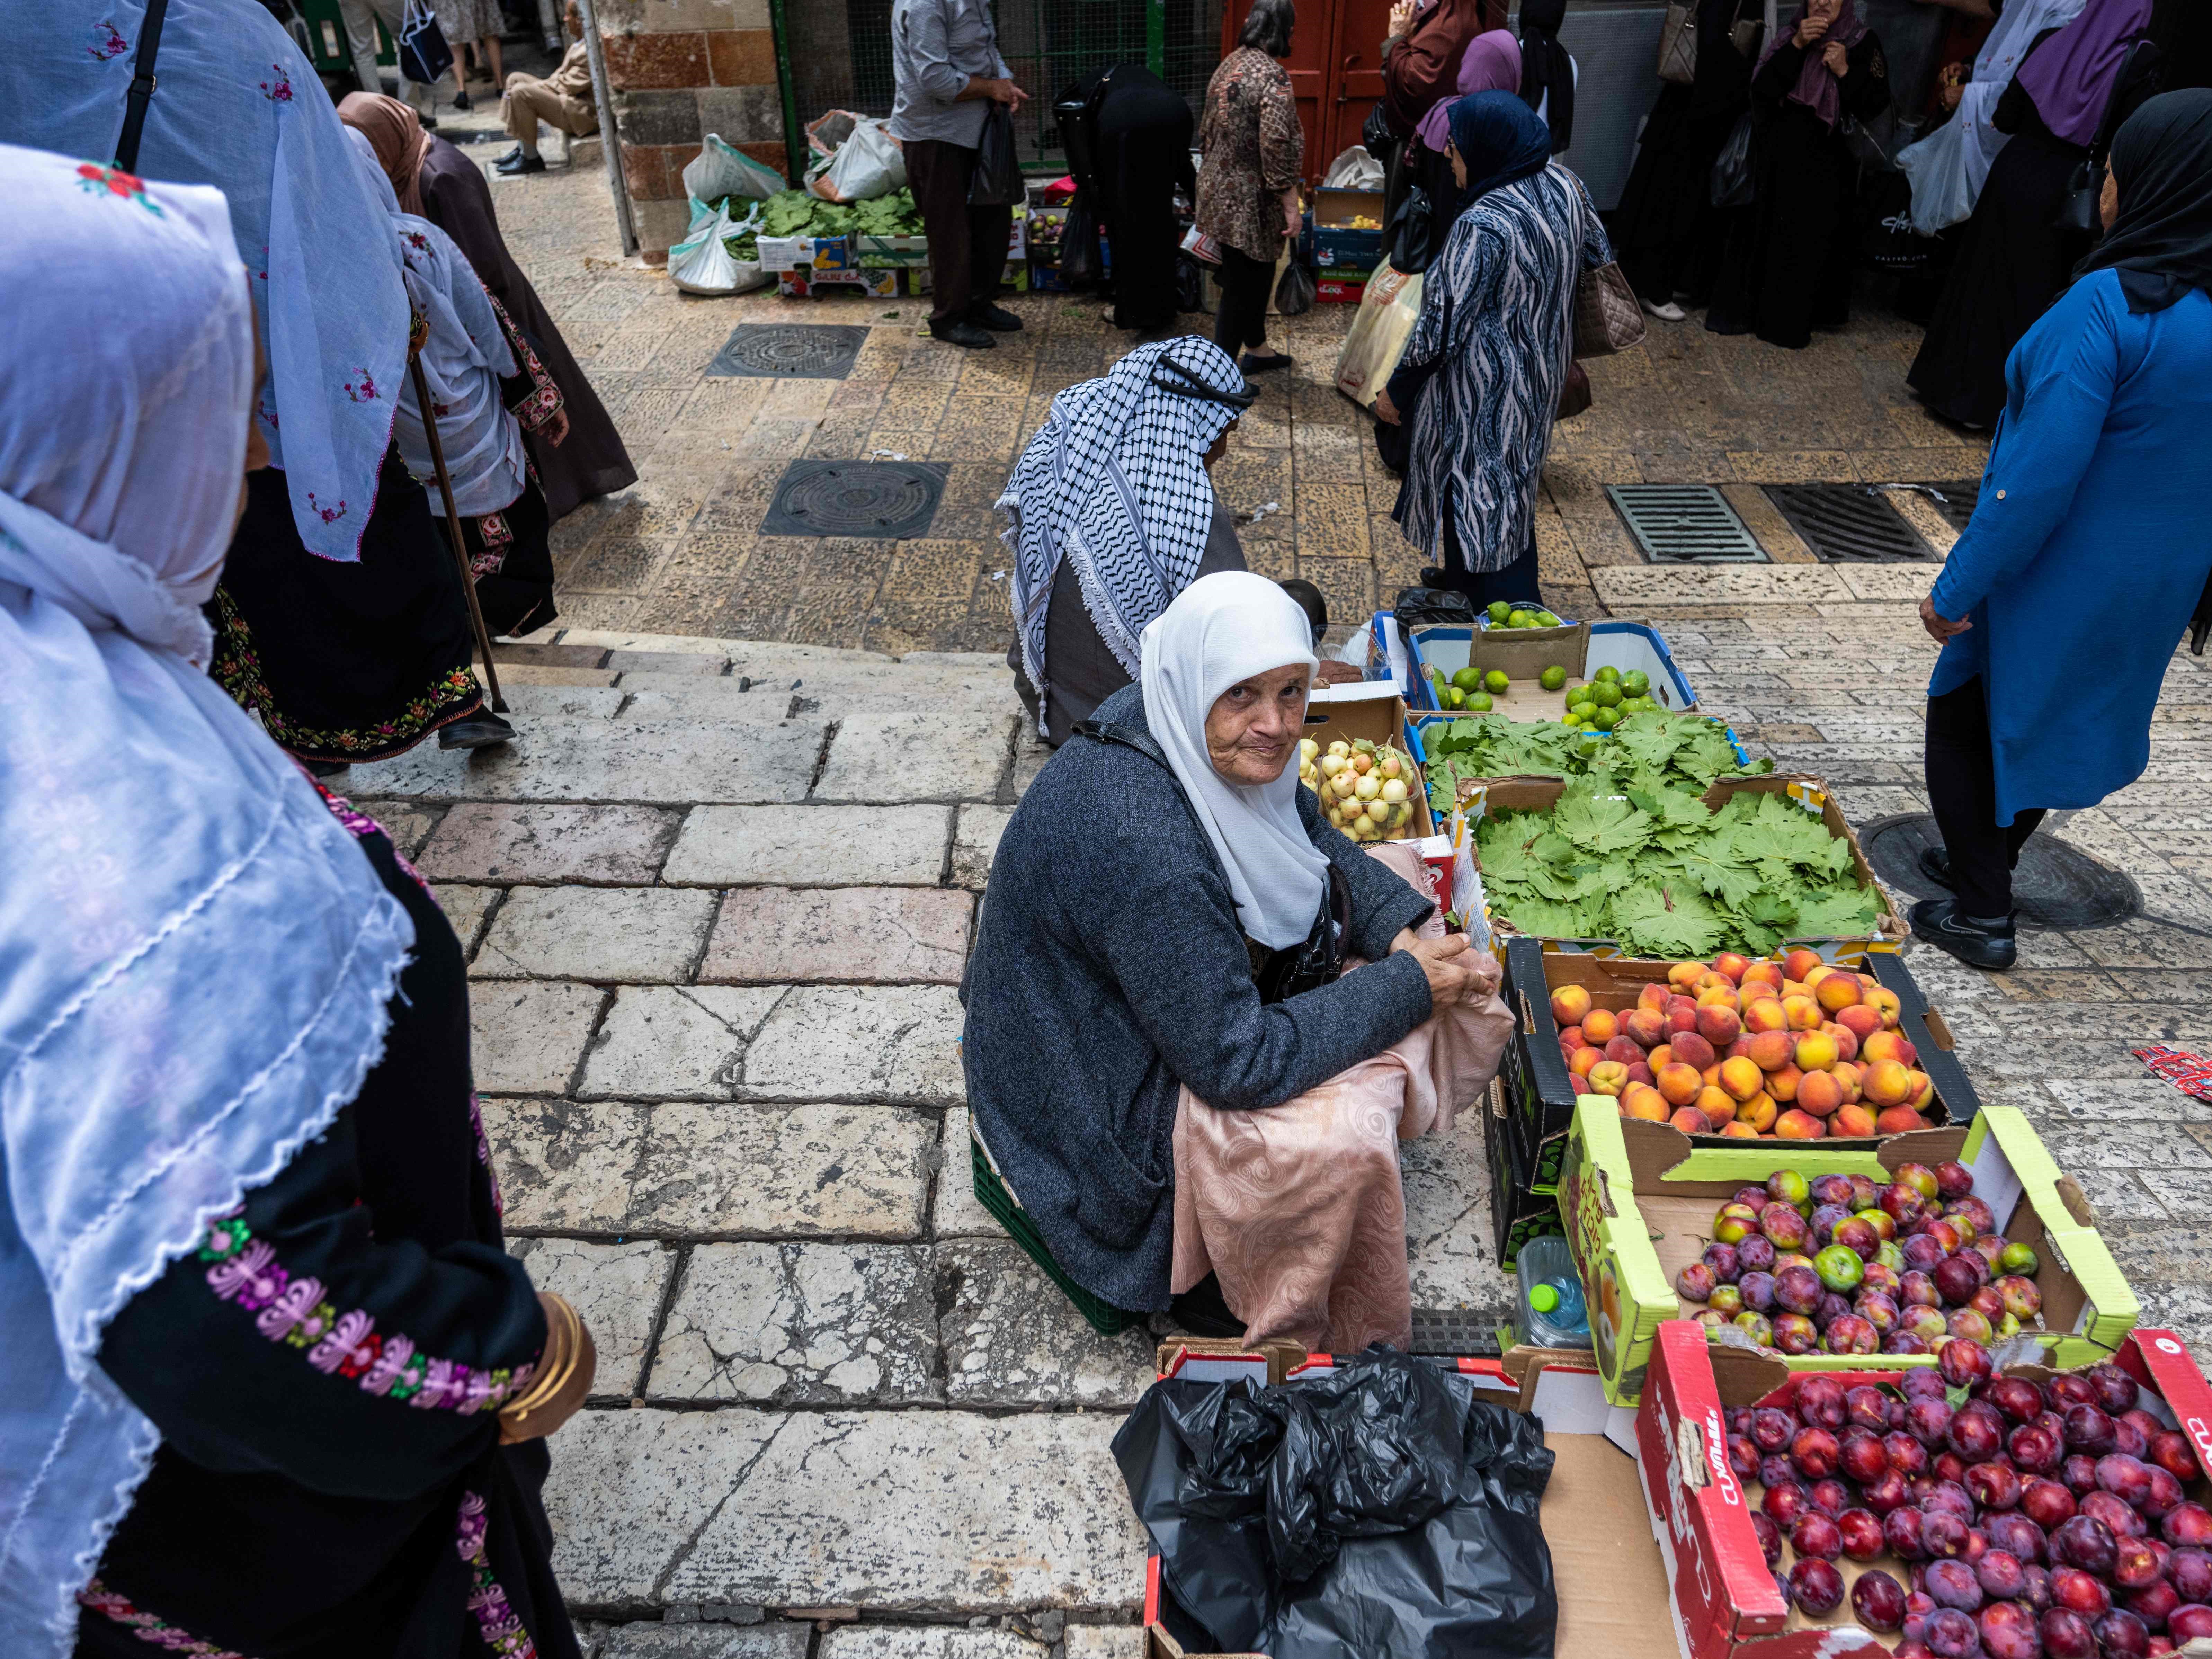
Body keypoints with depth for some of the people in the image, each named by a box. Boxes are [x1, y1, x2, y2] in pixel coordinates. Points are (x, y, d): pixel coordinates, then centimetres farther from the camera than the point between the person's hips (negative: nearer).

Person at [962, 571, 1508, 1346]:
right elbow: (1237, 1064, -31)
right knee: (1343, 1138, -27)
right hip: (1100, 1104, -9)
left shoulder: (1215, 747, -12)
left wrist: (1399, 934, -10)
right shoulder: (1144, 847, -38)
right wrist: (1407, 989, -23)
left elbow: (1311, 836, 7)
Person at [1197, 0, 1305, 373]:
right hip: (1250, 202, -9)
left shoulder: (1230, 64, 8)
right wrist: (1291, 207, -19)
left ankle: (1257, 350, 35)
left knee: (1256, 276, 21)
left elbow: (1207, 131, 16)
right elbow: (1277, 148, -24)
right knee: (1243, 286, 2)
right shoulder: (1272, 76, -20)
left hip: (1221, 191, 9)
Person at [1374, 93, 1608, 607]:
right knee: (1507, 484, 25)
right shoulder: (1563, 185, -5)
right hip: (1539, 374, 10)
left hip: (1486, 391, -9)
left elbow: (1443, 329, -25)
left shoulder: (1483, 227, -30)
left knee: (1478, 496, 3)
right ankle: (1462, 575, 46)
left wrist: (1396, 392, -12)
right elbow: (1597, 255, 11)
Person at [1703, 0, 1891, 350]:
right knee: (1765, 235, 4)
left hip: (1825, 167, -2)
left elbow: (1876, 104, -3)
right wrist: (1797, 46, -17)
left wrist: (1845, 71, -15)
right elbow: (1762, 90, -8)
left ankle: (1791, 322, 9)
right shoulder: (1787, 37, 6)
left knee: (1811, 242, -2)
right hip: (1778, 158, 2)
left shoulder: (1864, 42, 1)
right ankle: (1749, 311, 18)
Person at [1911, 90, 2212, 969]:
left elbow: (2037, 479, -27)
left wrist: (1958, 588, -17)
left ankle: (1981, 914, 17)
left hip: (2056, 580, -7)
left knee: (1967, 723, 11)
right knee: (2058, 719, 25)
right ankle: (1986, 857, 42)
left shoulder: (2110, 306, -26)